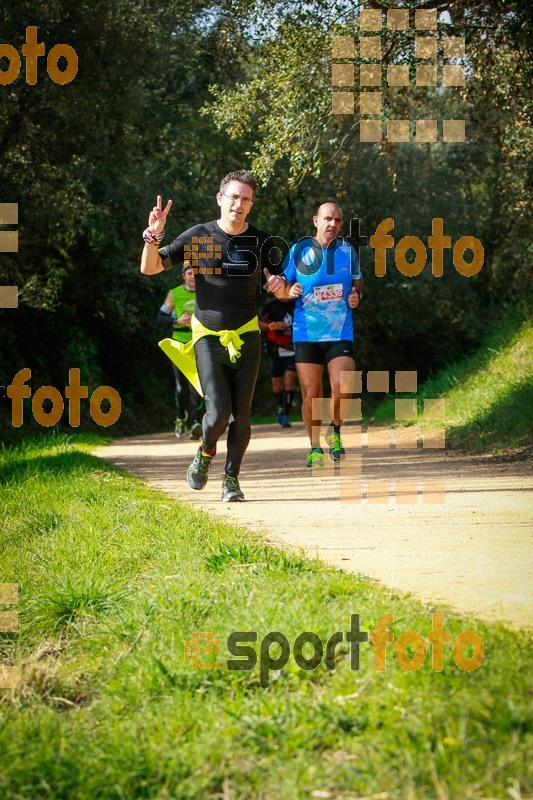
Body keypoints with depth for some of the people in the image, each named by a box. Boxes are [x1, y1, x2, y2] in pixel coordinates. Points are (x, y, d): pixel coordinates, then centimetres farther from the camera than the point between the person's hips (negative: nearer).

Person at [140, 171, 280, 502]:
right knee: (218, 413, -13)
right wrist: (153, 236, -22)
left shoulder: (261, 241, 1)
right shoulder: (198, 236, -4)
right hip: (208, 337, -2)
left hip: (246, 336, 2)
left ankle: (231, 477, 17)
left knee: (241, 415, 0)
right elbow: (149, 268, -5)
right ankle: (206, 452, 19)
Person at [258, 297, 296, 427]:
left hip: (292, 347, 0)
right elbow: (258, 323, -1)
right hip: (275, 347, 0)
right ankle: (281, 406, 36)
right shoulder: (272, 305, -1)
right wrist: (272, 326, -16)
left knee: (289, 379, -15)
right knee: (277, 383, 7)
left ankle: (285, 414, -11)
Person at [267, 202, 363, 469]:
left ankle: (335, 430, 13)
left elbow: (358, 281, 22)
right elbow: (282, 287, 7)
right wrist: (288, 291, -16)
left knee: (342, 388, -16)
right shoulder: (298, 251, 0)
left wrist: (356, 295, 0)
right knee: (311, 394, 0)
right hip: (306, 334, 0)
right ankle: (315, 447, 18)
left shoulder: (348, 251, 5)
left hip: (340, 334, 1)